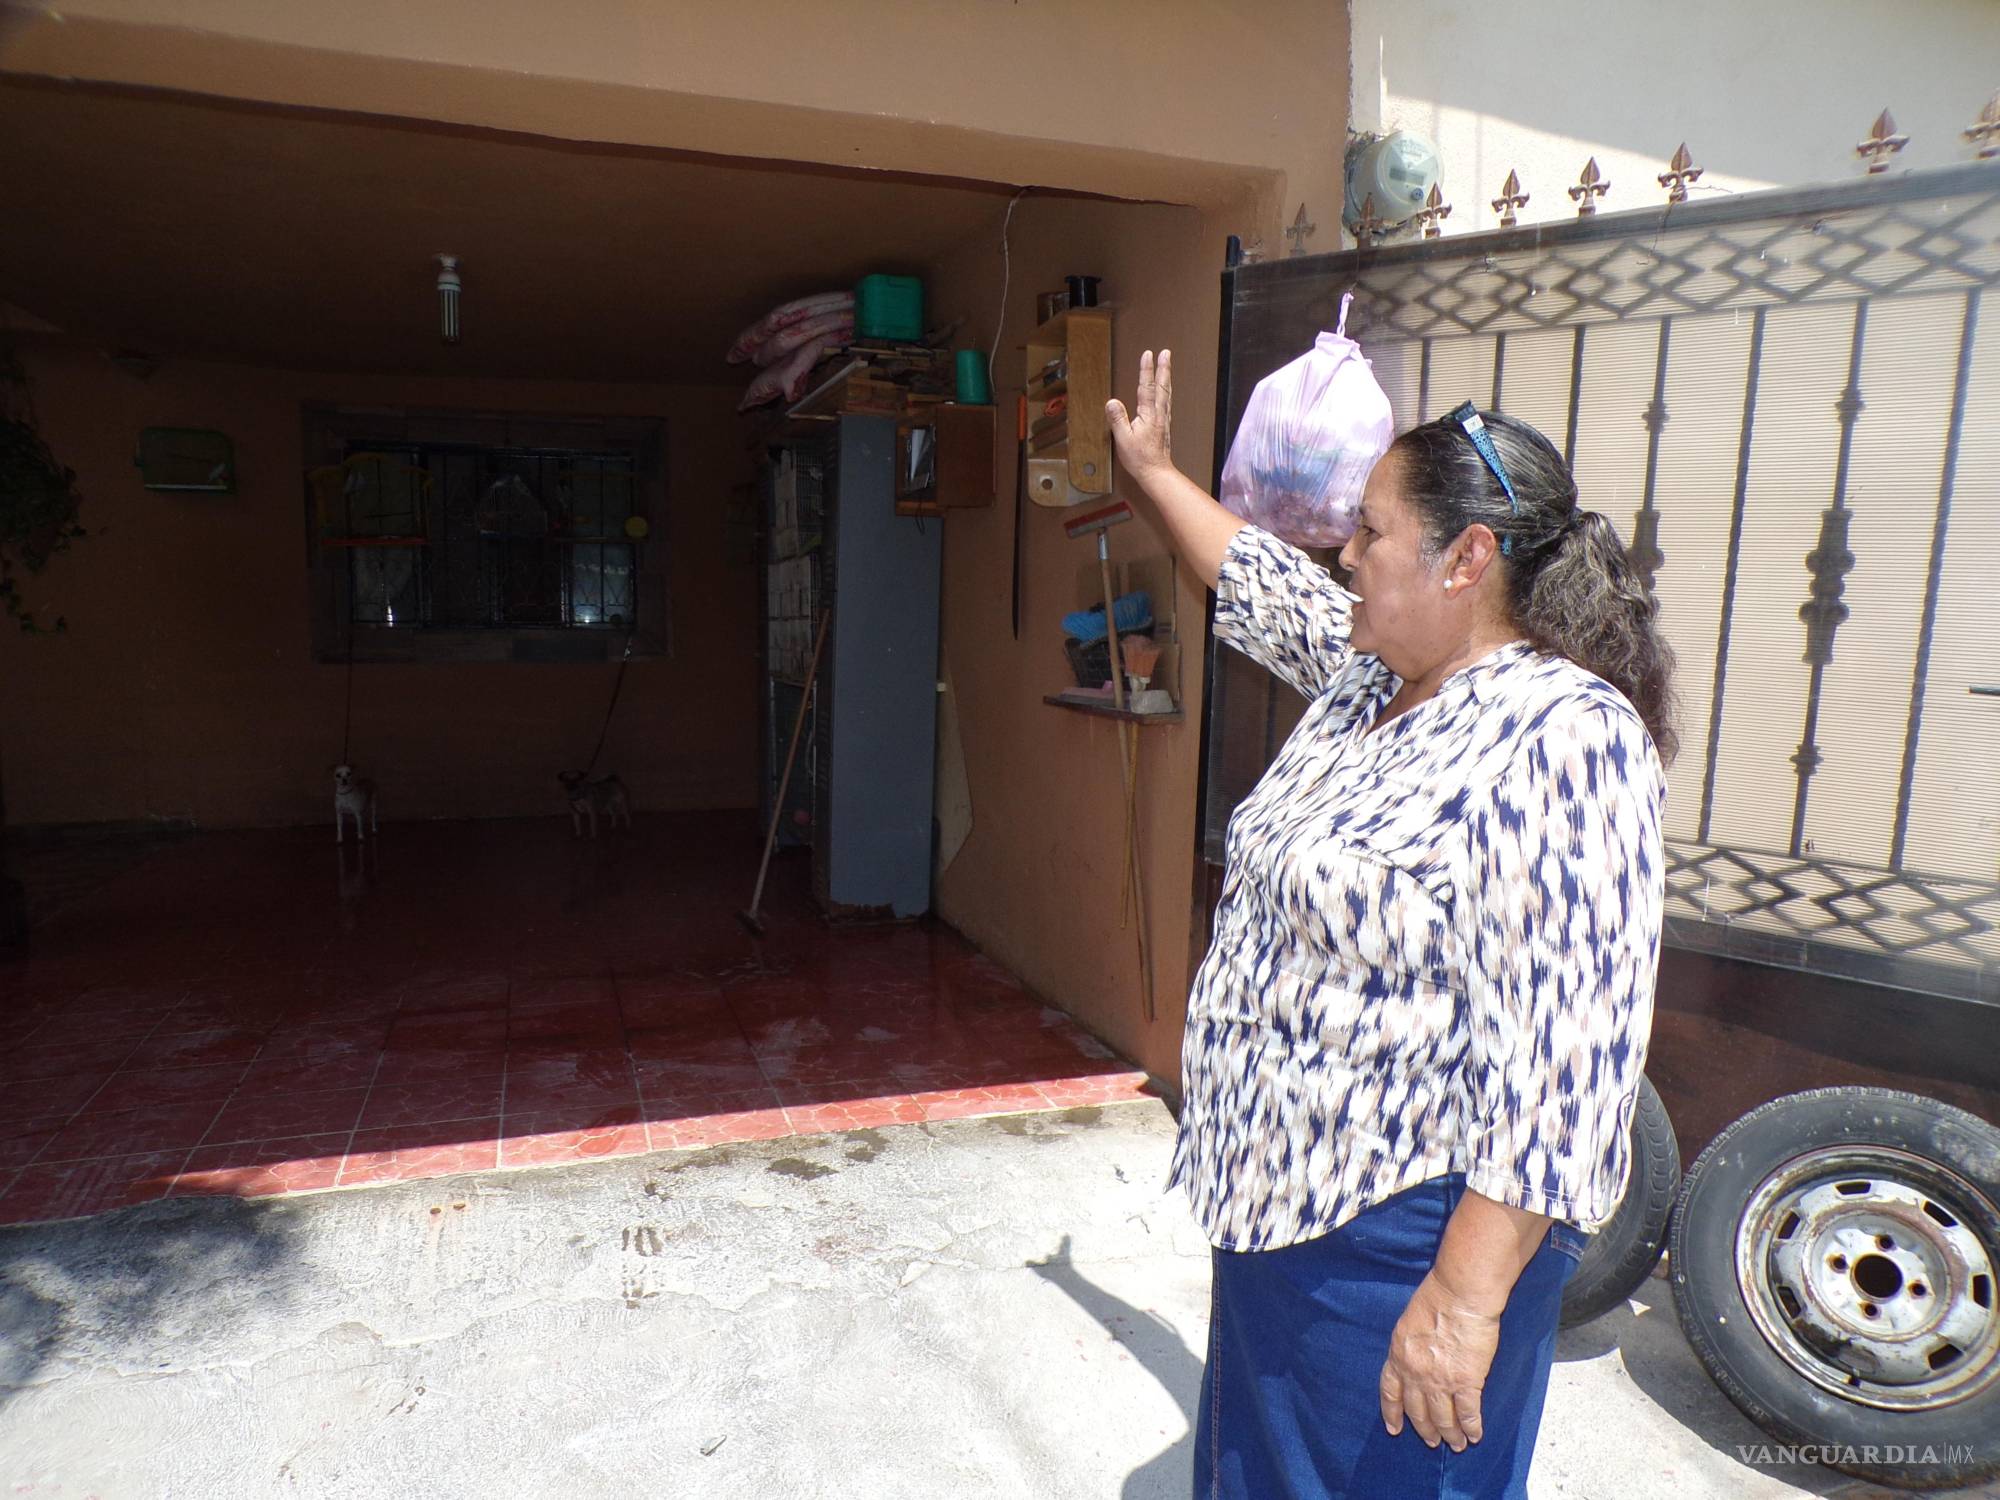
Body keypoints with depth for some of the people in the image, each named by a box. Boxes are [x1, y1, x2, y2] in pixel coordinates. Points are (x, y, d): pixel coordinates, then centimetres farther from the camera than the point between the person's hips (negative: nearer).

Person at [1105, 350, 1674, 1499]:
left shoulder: (1563, 739, -25)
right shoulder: (1369, 676, 3)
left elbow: (1562, 1060, -28)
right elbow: (1261, 585, 22)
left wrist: (1465, 1296, -27)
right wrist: (1158, 473, 31)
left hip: (1404, 1247, -8)